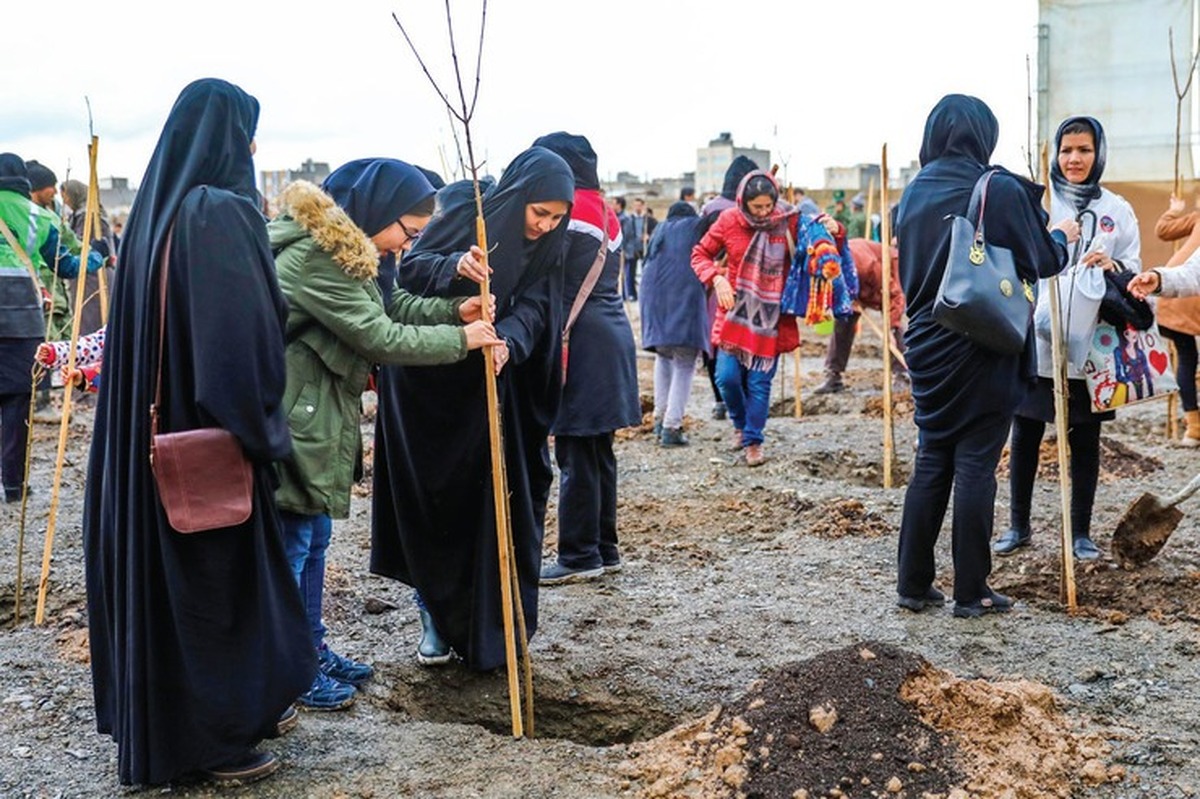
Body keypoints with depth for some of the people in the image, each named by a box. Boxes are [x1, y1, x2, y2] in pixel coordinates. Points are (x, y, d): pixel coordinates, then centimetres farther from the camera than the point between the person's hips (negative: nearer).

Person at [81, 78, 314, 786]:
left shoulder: (157, 209, 8)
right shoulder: (223, 213, -18)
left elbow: (149, 324, 13)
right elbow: (248, 330, -23)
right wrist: (263, 429, -13)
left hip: (153, 431, 8)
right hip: (210, 436, -8)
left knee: (166, 564, 17)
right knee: (222, 574, 4)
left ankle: (159, 720, 32)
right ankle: (220, 738, 16)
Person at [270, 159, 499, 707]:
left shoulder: (343, 248, 9)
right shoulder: (312, 259, -23)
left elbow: (392, 304, 15)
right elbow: (380, 337, -21)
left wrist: (453, 310, -2)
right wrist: (460, 339, -12)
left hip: (319, 419, 10)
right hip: (292, 421, -10)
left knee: (315, 538, 18)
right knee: (290, 544, 0)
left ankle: (312, 650, 32)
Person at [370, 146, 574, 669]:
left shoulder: (544, 248, 2)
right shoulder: (466, 212, -10)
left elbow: (531, 309, -13)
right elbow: (411, 269, -19)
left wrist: (509, 341, -34)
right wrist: (456, 268, -39)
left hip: (488, 390, 3)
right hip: (426, 387, -3)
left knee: (491, 504, 1)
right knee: (431, 503, 2)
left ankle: (486, 626, 13)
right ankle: (436, 612, 18)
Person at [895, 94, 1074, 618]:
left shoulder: (914, 193, 4)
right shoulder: (1002, 190, -11)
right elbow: (1041, 261, -1)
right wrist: (1062, 237, 18)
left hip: (928, 348, 5)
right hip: (983, 353, -5)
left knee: (931, 464, 12)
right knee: (975, 466, 2)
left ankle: (913, 585, 14)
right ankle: (971, 593, 9)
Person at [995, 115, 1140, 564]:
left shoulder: (1117, 210, 5)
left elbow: (1133, 271, 5)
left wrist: (1113, 267, -16)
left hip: (1090, 345, 1)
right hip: (1035, 342, -1)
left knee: (1085, 441, 9)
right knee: (1025, 436, 7)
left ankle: (1081, 532, 22)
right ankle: (1019, 527, 22)